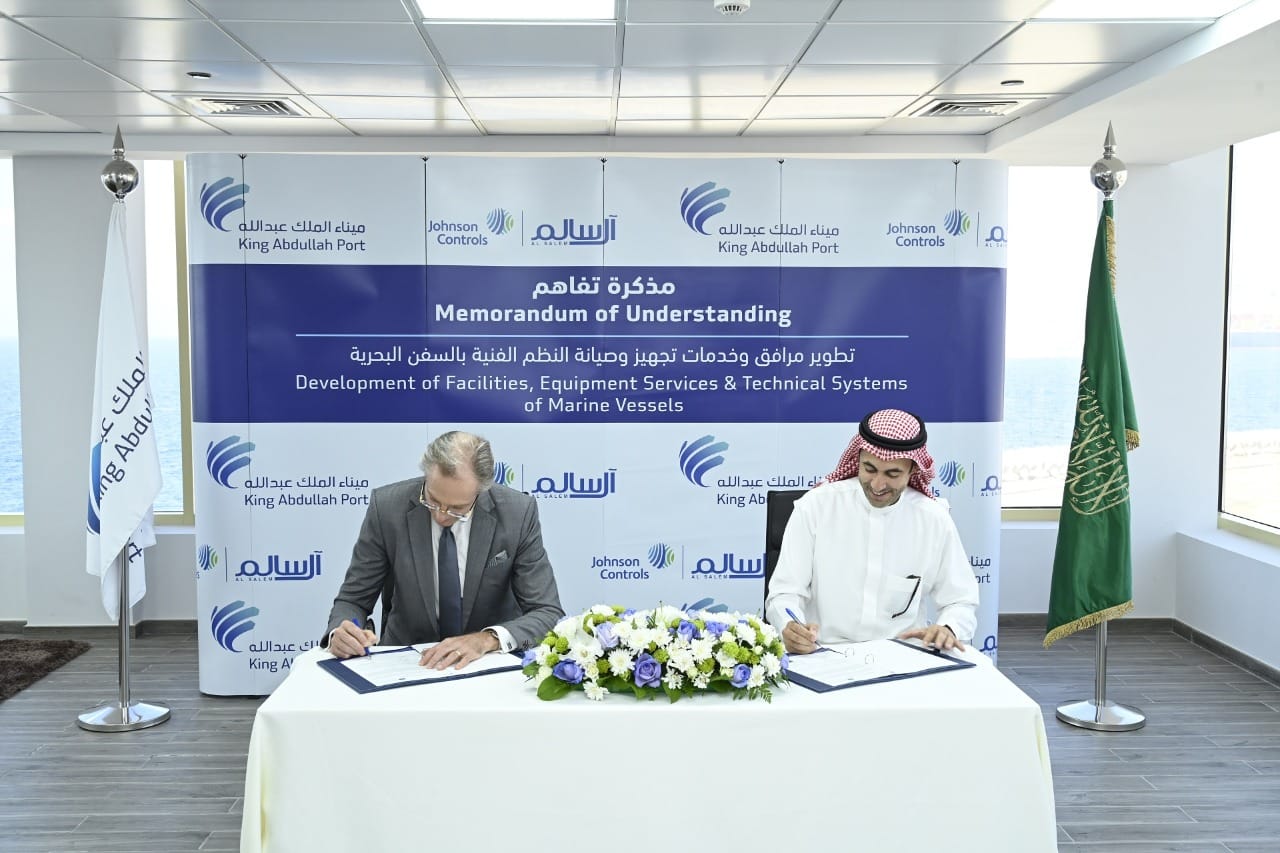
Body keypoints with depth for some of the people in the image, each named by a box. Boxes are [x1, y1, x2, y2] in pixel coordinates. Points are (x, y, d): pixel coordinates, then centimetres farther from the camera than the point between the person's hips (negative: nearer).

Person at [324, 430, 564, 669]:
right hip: (409, 661, 1)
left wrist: (487, 639, -28)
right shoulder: (387, 506, -11)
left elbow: (549, 614, -11)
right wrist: (341, 633, -24)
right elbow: (352, 600, -2)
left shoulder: (517, 513, -13)